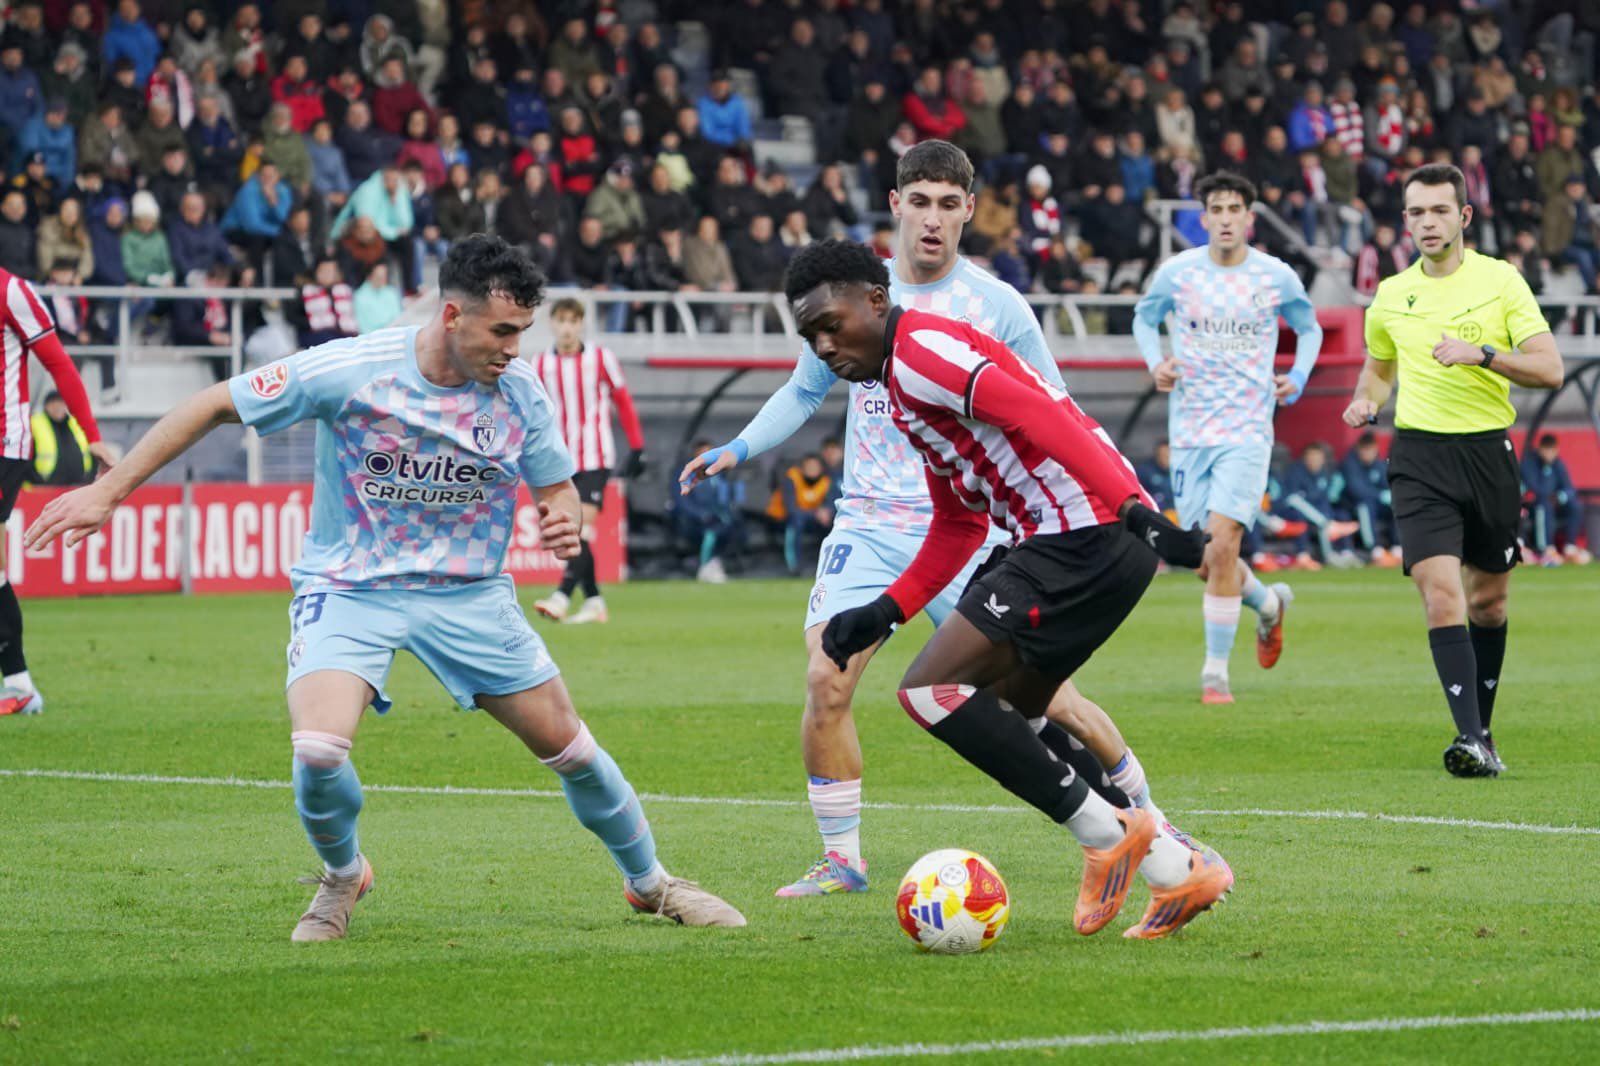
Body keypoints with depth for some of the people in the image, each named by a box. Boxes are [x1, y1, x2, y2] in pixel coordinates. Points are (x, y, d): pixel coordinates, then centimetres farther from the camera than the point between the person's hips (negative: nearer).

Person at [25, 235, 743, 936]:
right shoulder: (348, 371, -20)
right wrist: (107, 492, -13)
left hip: (468, 593, 3)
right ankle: (341, 875, 8)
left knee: (568, 745, 4)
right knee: (319, 751, -25)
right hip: (348, 589, -3)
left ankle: (648, 882, 31)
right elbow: (214, 406, -12)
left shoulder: (520, 394, -10)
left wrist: (565, 523, -20)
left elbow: (557, 488, 6)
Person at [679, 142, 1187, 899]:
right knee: (826, 681, -16)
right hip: (869, 524, 2)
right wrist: (736, 450, 5)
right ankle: (841, 860, -2)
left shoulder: (996, 306, -1)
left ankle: (1143, 814, 16)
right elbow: (804, 392, 17)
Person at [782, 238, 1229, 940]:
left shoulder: (919, 350, -8)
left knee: (930, 689, -13)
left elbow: (1037, 416, -22)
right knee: (1007, 722, 17)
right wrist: (885, 612, 20)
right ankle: (1177, 870, 15)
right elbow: (957, 526, 30)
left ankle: (1107, 835, -9)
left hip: (1084, 533, -11)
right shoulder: (904, 391, 24)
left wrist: (1131, 507, -32)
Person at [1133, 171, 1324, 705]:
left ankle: (1216, 670, -9)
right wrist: (1156, 363, -2)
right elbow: (1144, 318, 18)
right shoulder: (1176, 272, 0)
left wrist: (1298, 376, -1)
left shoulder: (1277, 277, -1)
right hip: (1189, 431, 2)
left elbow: (1309, 328, 16)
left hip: (1247, 430, -2)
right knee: (1206, 562, 4)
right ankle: (1268, 603, 37)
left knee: (1222, 544, -18)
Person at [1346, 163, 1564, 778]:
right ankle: (1469, 736, -22)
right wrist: (1366, 401, 5)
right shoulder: (1391, 296, 7)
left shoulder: (1501, 281, -1)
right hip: (1419, 456, 0)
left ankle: (1483, 733, 25)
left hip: (1488, 450, 0)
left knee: (1488, 600, 10)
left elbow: (1550, 369, -8)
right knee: (1441, 593, -16)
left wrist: (1482, 353, -21)